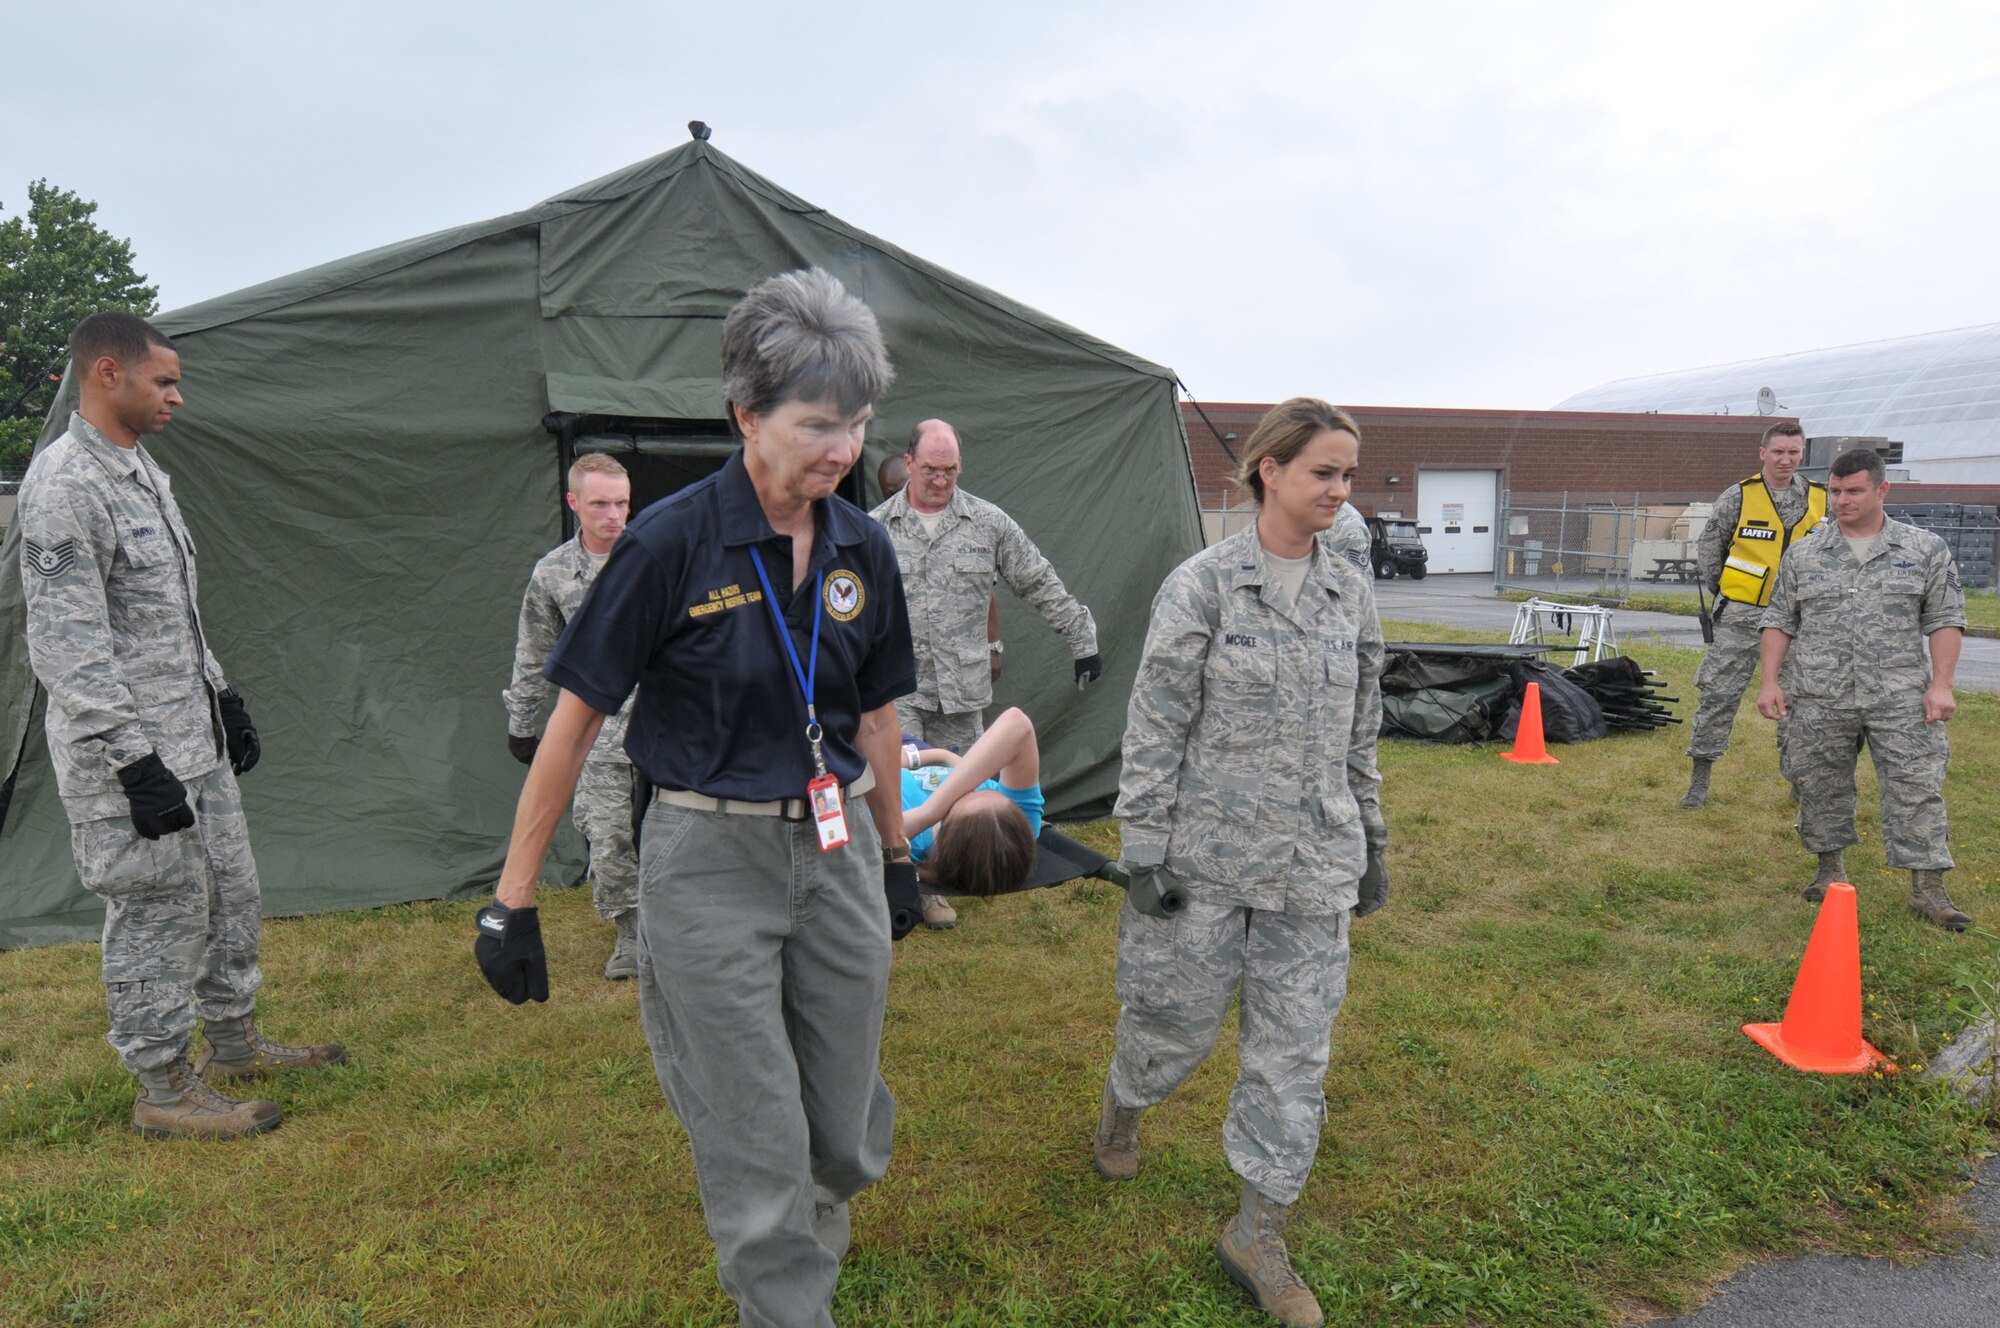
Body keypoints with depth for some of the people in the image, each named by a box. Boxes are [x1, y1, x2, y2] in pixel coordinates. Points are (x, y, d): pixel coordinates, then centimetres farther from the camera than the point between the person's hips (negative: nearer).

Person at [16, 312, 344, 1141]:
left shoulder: (143, 472, 14)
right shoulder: (64, 484, -18)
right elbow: (67, 643, -22)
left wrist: (224, 699, 20)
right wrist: (133, 764, -24)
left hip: (195, 737, 10)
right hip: (128, 755, -10)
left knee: (230, 891, 17)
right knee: (159, 913, 1)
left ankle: (235, 1043, 33)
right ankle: (164, 1088, 17)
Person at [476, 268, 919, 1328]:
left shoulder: (862, 549, 1)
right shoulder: (672, 542, -14)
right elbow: (575, 719, -9)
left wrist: (895, 852, 21)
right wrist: (513, 899, -7)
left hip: (836, 851, 5)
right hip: (709, 859, -5)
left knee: (844, 1131, 17)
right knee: (755, 1144, 5)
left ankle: (802, 1239, 50)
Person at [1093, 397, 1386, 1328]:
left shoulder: (1351, 594, 5)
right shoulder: (1202, 584, -10)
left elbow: (1360, 731, 13)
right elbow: (1155, 728, -10)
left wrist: (1371, 842, 15)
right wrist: (1144, 852, -11)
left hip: (1313, 866, 4)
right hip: (1208, 856, -4)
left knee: (1295, 1052, 8)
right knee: (1175, 1022, 13)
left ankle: (1258, 1237, 25)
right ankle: (1122, 1105, 48)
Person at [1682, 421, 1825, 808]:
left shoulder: (1820, 499, 5)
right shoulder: (1738, 497, -4)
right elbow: (1707, 550, 6)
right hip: (1741, 617, -2)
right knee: (1719, 695, -4)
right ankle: (1700, 778, 5)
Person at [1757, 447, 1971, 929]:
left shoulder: (1926, 549, 6)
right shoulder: (1803, 554, 8)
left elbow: (1945, 619, 4)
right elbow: (1779, 621, 10)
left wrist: (1941, 685, -5)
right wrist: (1770, 681, 1)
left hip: (1901, 698, -1)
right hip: (1818, 699, 1)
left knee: (1916, 789, -3)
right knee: (1821, 788, 7)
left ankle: (1928, 888, 3)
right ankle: (1830, 868, 24)